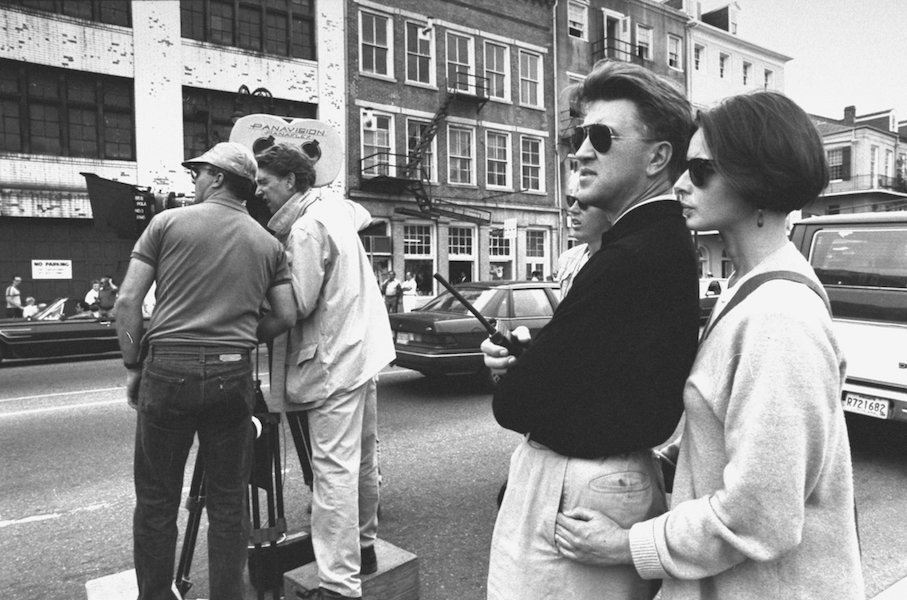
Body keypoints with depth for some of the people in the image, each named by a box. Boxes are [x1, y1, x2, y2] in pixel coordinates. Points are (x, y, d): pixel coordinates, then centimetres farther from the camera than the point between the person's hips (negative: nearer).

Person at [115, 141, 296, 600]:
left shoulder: (168, 223, 1)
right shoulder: (268, 244, 8)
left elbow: (127, 302, -2)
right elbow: (286, 316, 2)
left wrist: (133, 365, 7)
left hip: (168, 371, -2)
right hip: (233, 376, 2)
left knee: (156, 500, 12)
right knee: (229, 501, 12)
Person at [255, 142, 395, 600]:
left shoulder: (305, 228, -16)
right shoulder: (336, 208, 10)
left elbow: (298, 304, -18)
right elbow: (364, 215, 33)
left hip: (335, 361, -10)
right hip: (363, 350, 10)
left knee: (334, 470, -7)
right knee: (361, 458, 18)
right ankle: (362, 547, 33)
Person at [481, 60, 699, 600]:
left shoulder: (632, 258, -26)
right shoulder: (668, 243, 8)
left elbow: (518, 403, -24)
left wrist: (509, 377, -2)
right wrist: (529, 355, -7)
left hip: (574, 492, -10)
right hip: (628, 470, 10)